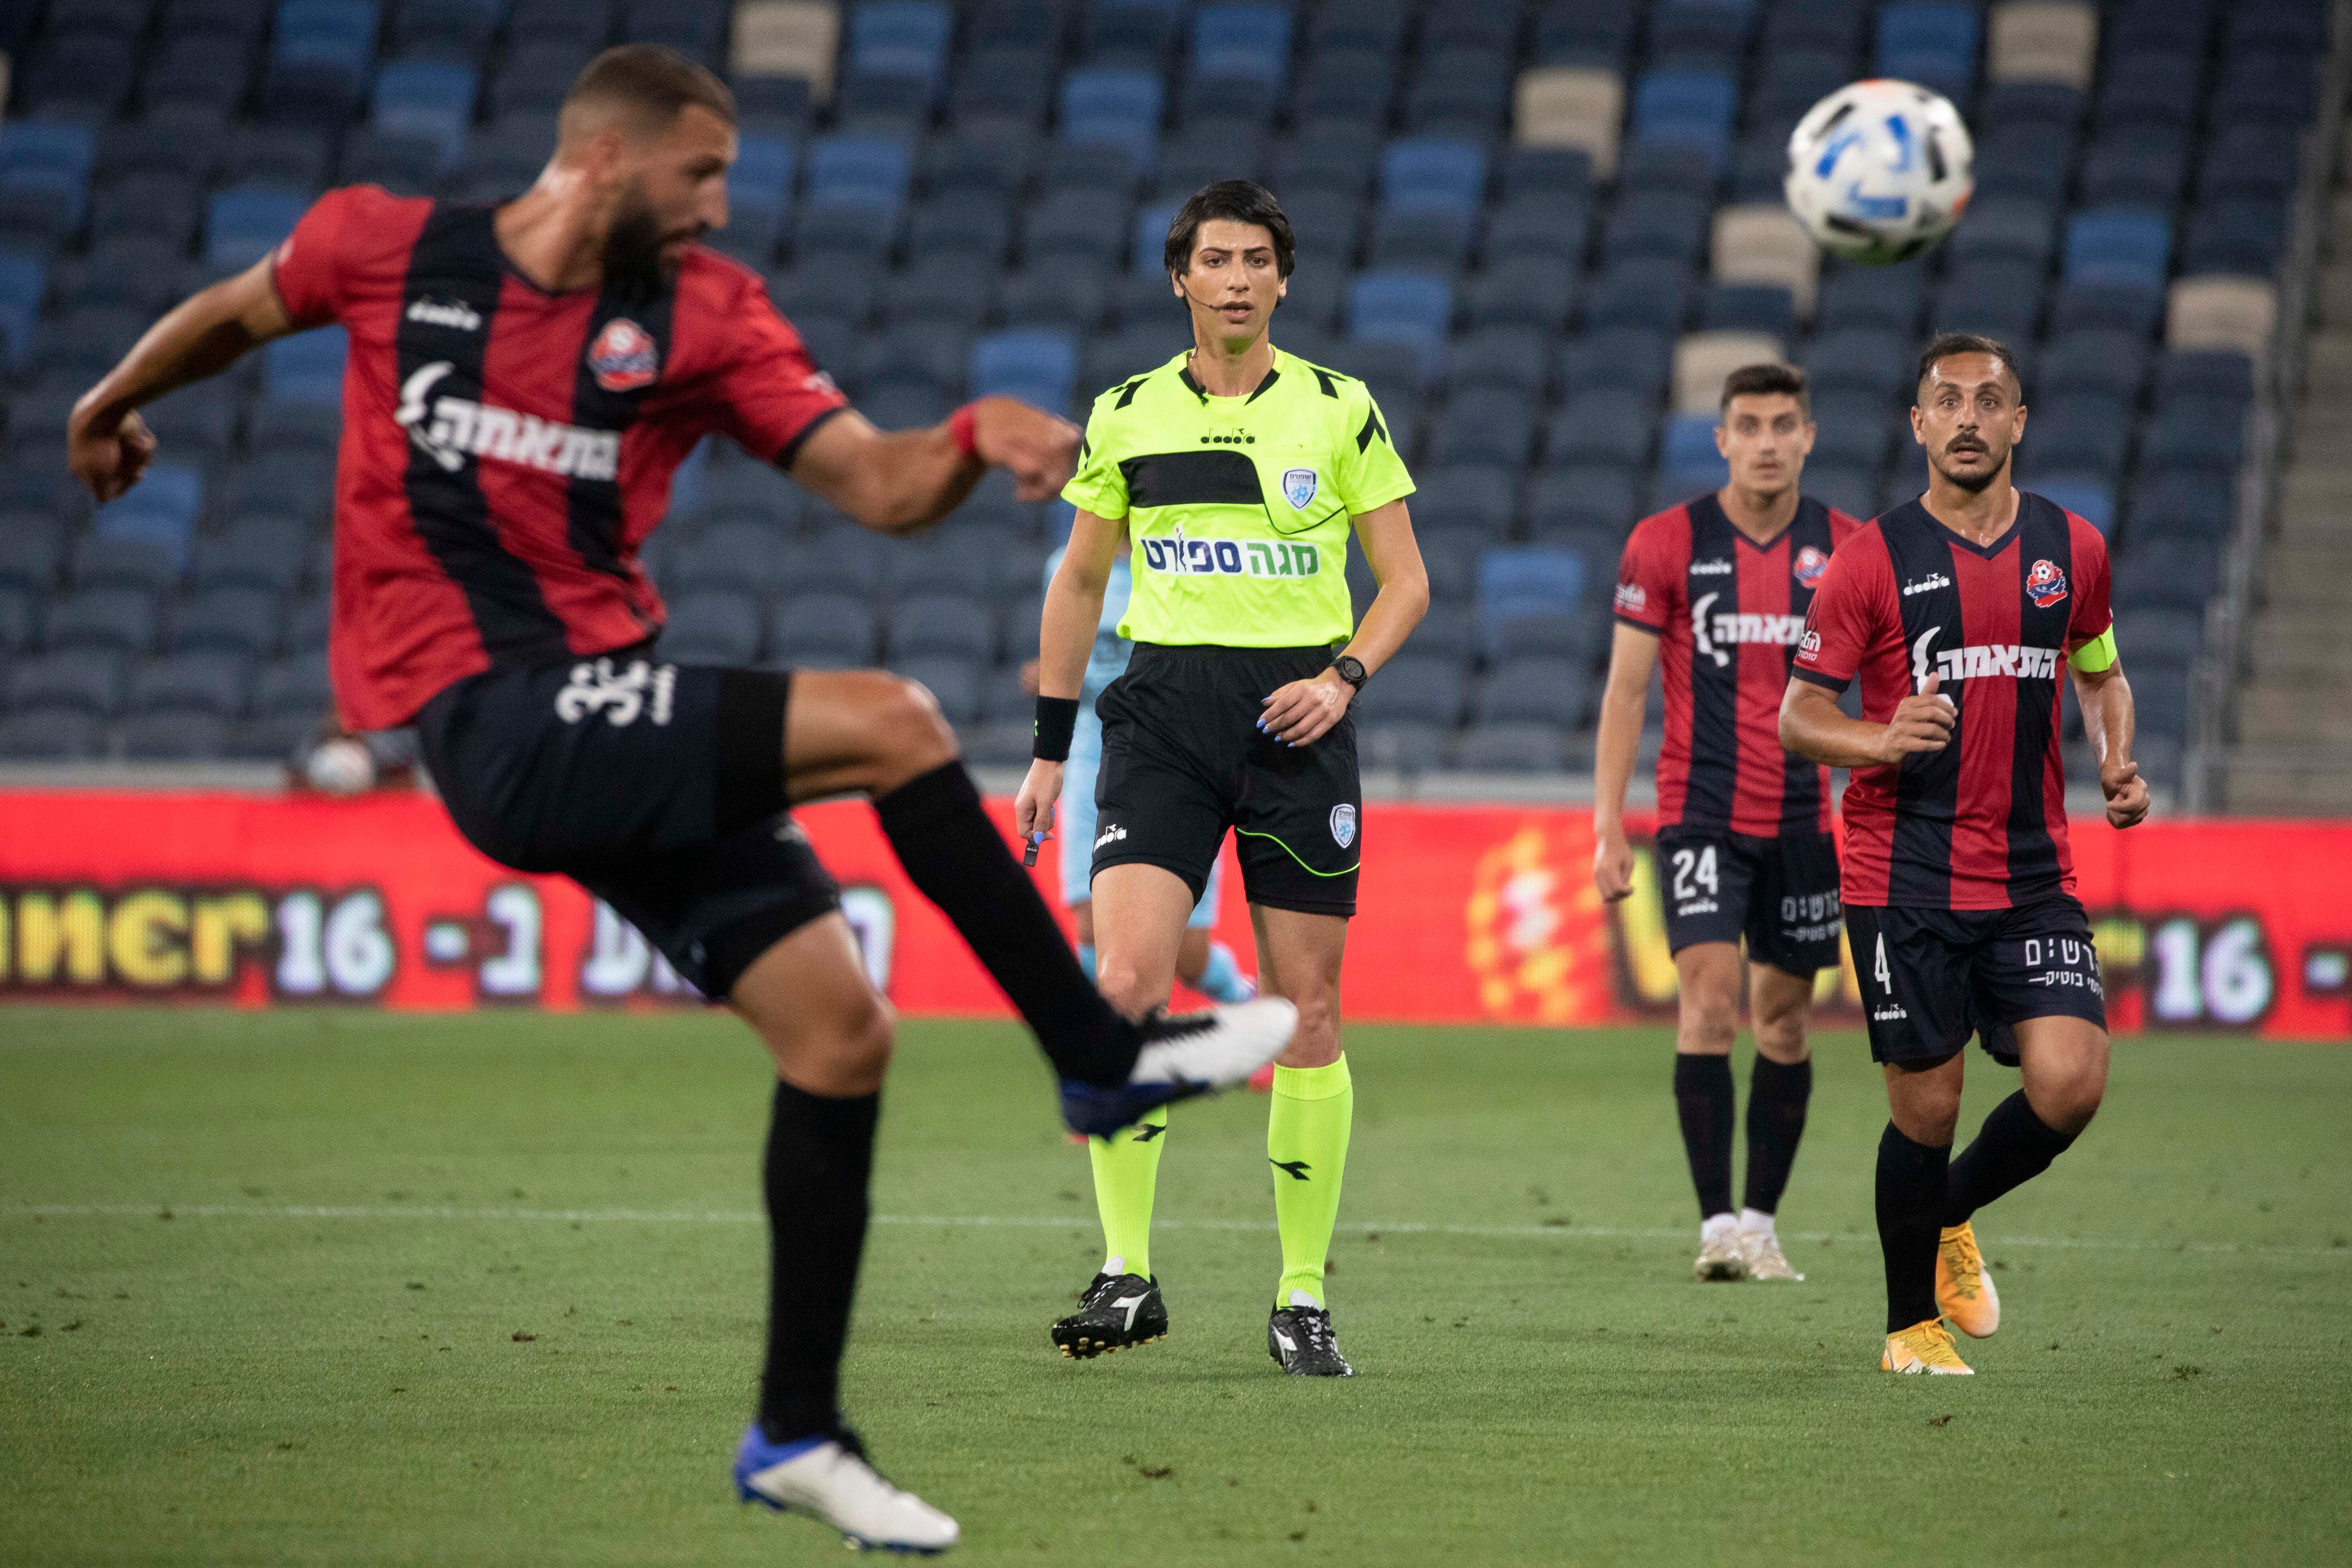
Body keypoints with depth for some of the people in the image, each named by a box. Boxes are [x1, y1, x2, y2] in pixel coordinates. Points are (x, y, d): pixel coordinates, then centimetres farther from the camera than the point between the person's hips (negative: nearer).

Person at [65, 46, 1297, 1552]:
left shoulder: (706, 313, 4)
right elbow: (242, 311, 19)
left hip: (617, 723, 5)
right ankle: (1107, 1060, -10)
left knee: (841, 1029, -2)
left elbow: (879, 487, -3)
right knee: (888, 724, -22)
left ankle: (799, 1432, 11)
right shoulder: (386, 247, -2)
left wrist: (975, 438, -24)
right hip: (492, 726, -5)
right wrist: (113, 405, 35)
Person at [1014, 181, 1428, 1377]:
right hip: (1162, 715, 1)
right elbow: (1079, 581, 17)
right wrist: (1048, 750, 13)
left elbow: (1405, 578, 8)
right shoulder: (1126, 416, 8)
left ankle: (1304, 1298, 9)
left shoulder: (1339, 412, 4)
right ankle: (1127, 1275, -9)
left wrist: (1346, 676, -10)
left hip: (1296, 720, -1)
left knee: (1307, 1010, 0)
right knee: (1125, 983, -16)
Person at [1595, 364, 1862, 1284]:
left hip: (1803, 819, 3)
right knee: (1708, 1001, -16)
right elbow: (1626, 689, 1)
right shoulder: (1666, 543, -2)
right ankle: (1716, 1225, -16)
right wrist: (1609, 826, -5)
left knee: (1784, 1019, 7)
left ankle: (1761, 1223, 18)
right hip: (1700, 814, -3)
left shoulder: (1846, 549, 3)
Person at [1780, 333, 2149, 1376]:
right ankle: (1911, 1324, 19)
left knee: (2071, 1082, -12)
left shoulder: (2071, 548, 7)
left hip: (2033, 877, 3)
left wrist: (2118, 763, 4)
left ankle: (1950, 1215, 19)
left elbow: (2101, 673, 24)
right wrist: (1883, 739, -20)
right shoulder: (1873, 559, -2)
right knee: (1927, 1105, -2)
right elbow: (1796, 713, 1)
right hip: (1902, 882, -3)